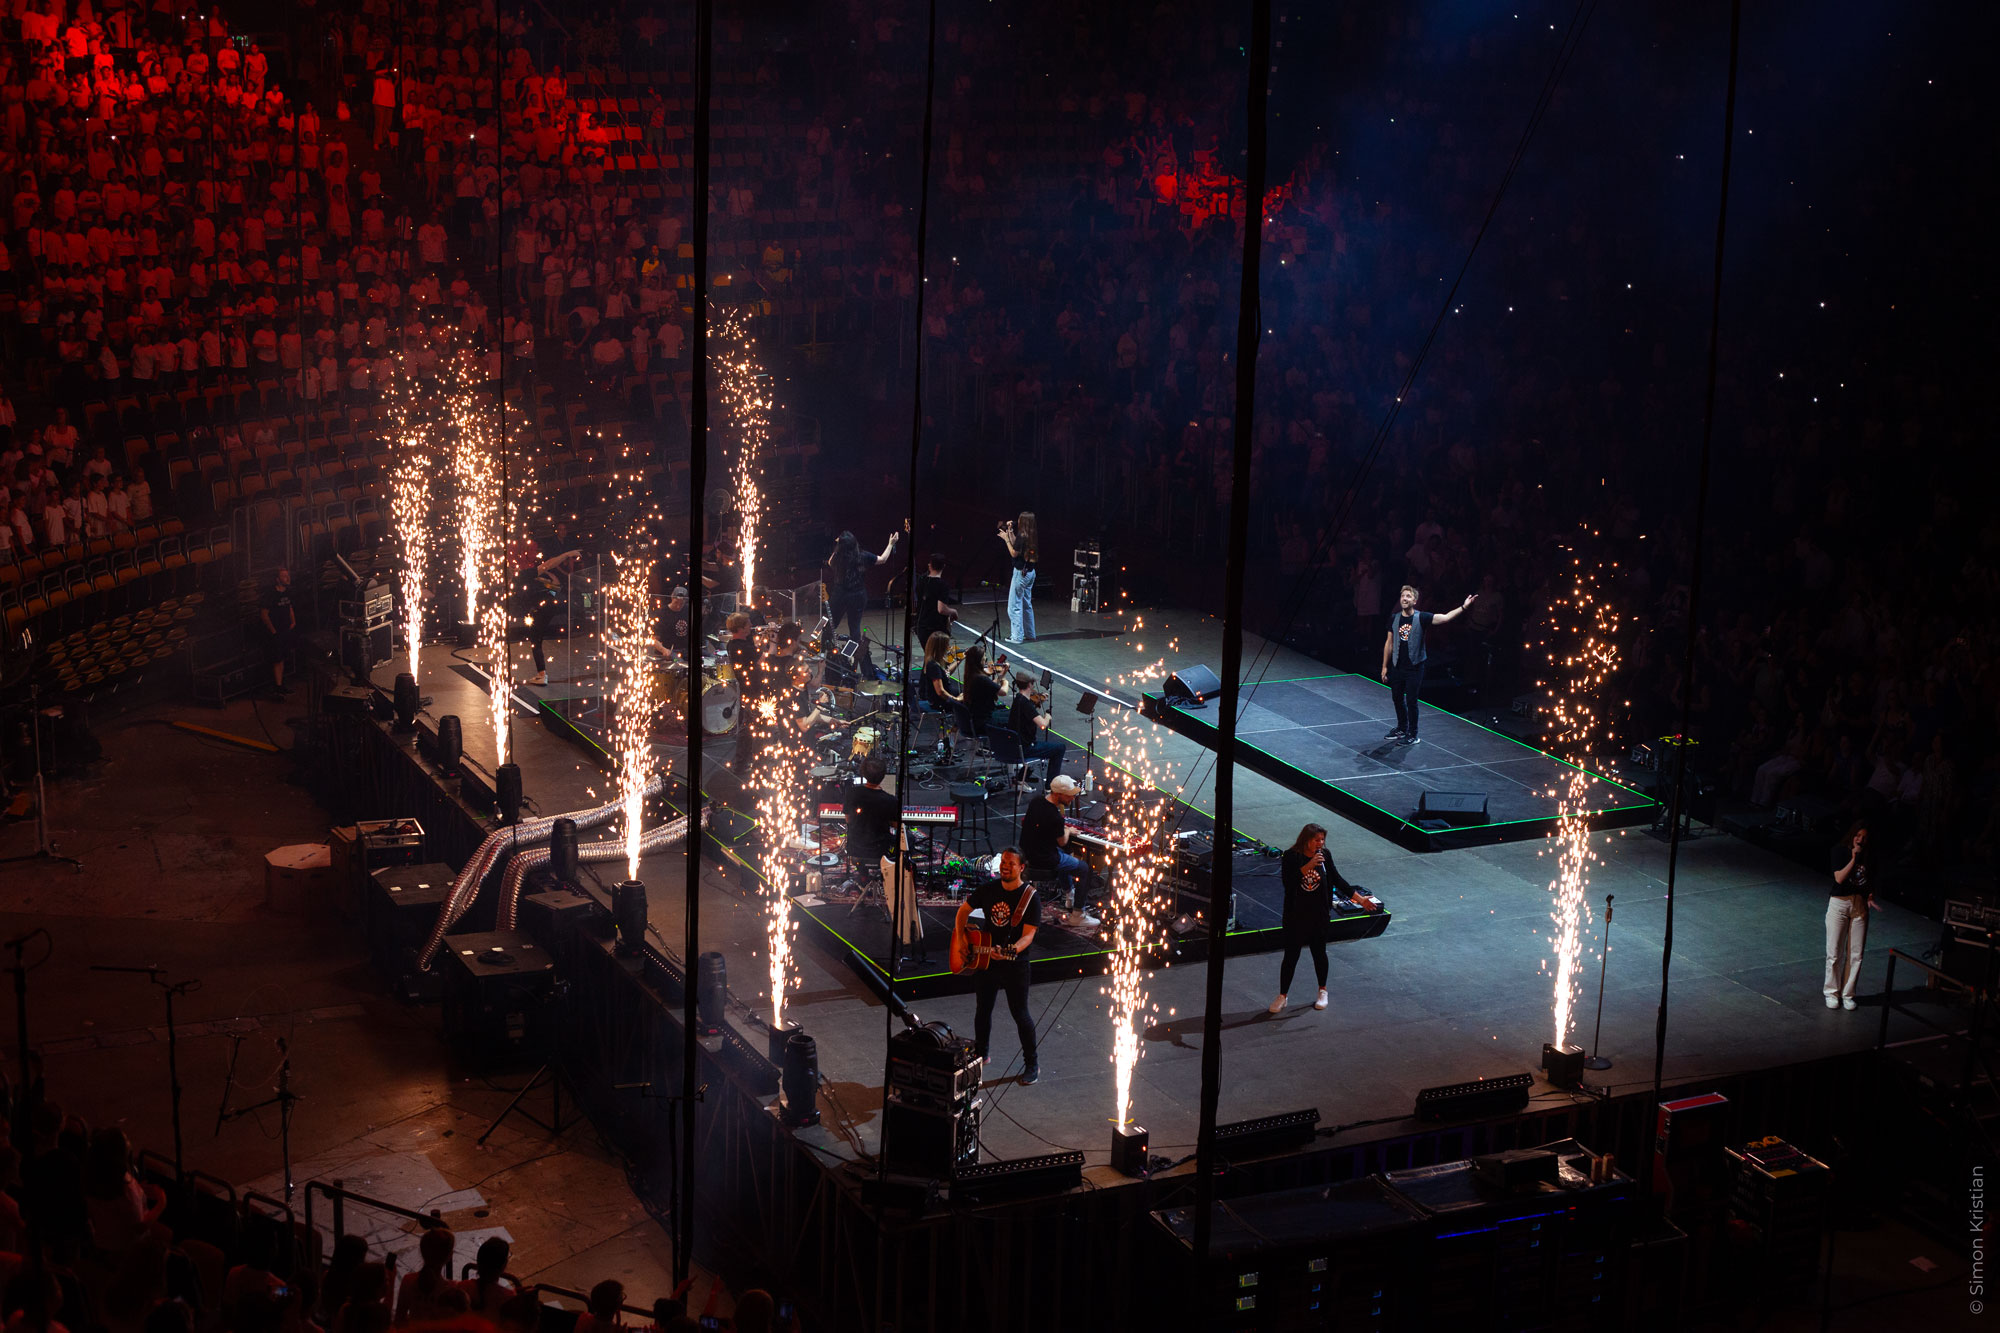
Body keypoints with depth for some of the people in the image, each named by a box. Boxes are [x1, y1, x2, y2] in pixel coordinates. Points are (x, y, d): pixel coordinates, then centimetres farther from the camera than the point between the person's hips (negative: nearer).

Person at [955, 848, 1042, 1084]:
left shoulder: (1030, 898, -13)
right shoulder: (988, 890, 2)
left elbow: (1028, 935, -19)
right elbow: (964, 910, 15)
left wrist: (1012, 950, -38)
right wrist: (960, 940, 3)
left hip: (1015, 965, -5)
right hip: (984, 960, 5)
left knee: (1020, 1013, -2)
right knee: (982, 1009, 17)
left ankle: (1032, 1064, 10)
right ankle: (981, 1054, 36)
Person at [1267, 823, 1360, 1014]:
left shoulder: (1324, 856, -3)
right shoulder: (1292, 857, -13)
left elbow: (1337, 879, 6)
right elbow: (1288, 880, -26)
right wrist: (1308, 866, -35)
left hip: (1318, 915, 2)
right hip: (1295, 915, -2)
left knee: (1319, 952, 15)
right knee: (1291, 955, 4)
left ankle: (1322, 991, 34)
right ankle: (1283, 996, 17)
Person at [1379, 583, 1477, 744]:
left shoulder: (1421, 618, -8)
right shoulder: (1394, 619, 2)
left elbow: (1445, 618, -17)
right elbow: (1389, 643, 9)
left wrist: (1463, 607, -28)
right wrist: (1385, 666, 10)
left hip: (1414, 668, -4)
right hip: (1397, 667, 4)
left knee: (1411, 701, -1)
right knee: (1397, 699, 14)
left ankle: (1412, 734, 12)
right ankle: (1401, 729, 33)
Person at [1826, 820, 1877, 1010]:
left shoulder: (1870, 854, 2)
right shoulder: (1840, 850, -8)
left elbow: (1871, 880, 14)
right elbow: (1839, 878, -17)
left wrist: (1871, 897, -4)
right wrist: (1854, 858, -23)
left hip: (1860, 905, 3)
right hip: (1839, 903, -3)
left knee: (1856, 953, 4)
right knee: (1835, 952, 1)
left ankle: (1847, 994, 15)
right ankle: (1832, 992, 15)